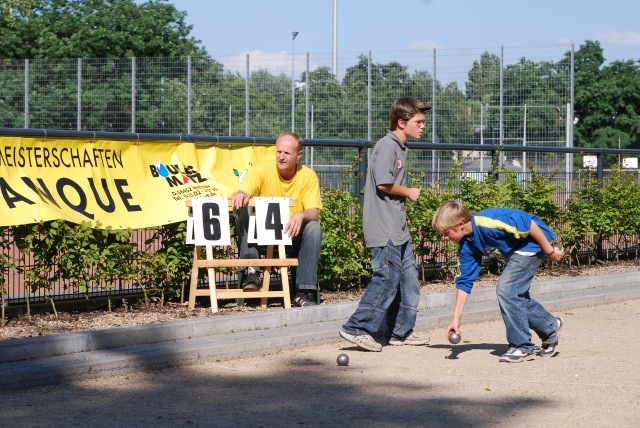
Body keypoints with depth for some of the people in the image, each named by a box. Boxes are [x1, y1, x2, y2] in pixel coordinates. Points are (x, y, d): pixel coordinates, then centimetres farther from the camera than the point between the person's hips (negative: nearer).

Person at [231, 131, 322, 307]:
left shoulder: (308, 176, -5)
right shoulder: (263, 169, -6)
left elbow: (314, 212, -13)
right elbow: (243, 193, -21)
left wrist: (301, 215, -38)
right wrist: (240, 195, -47)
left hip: (293, 236, 0)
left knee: (314, 227, -29)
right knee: (244, 211, -27)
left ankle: (304, 292, -27)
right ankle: (252, 273, -28)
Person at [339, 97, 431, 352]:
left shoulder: (399, 148, 18)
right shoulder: (387, 146, -13)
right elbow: (384, 183, -22)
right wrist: (409, 193, -8)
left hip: (398, 228, 10)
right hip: (384, 228, -10)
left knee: (408, 277, 12)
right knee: (388, 278, -11)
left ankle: (401, 331, 20)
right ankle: (357, 328, -7)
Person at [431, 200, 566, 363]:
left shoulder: (487, 222, -31)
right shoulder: (466, 246, -3)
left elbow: (529, 224, -28)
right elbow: (464, 281, 3)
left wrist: (549, 251, -18)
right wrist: (456, 318, 0)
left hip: (534, 242, -9)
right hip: (516, 251, 9)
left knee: (506, 289, -15)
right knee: (517, 296, 12)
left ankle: (522, 347, -6)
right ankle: (551, 327, 34)